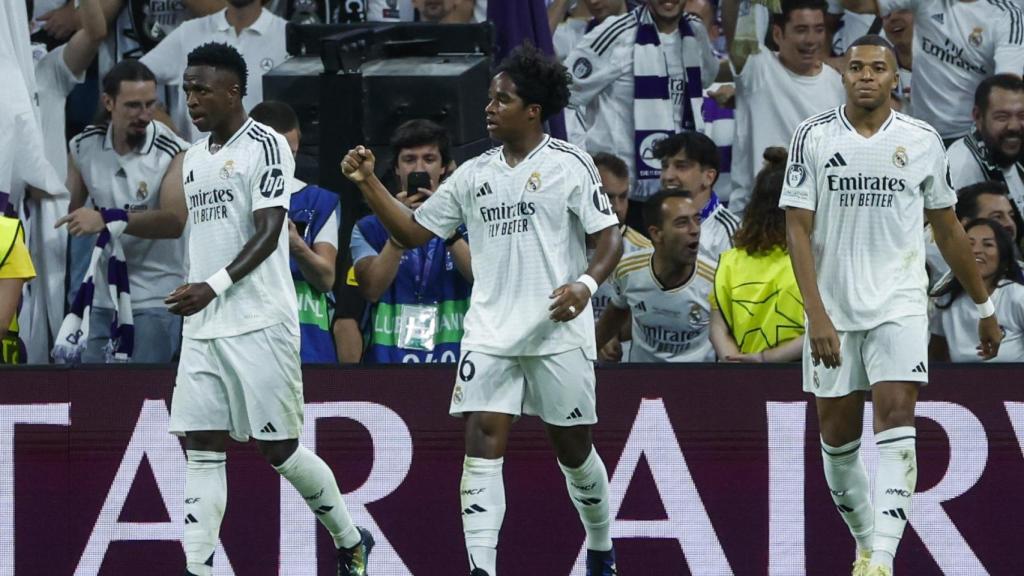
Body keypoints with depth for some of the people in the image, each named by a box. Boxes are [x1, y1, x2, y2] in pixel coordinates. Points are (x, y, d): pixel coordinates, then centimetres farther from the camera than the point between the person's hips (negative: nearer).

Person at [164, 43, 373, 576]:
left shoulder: (265, 146, -8)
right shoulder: (194, 158, 17)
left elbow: (269, 232, -17)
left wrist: (214, 286, -28)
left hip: (259, 325, -7)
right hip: (202, 328, 7)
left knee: (280, 448, -1)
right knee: (201, 449, -2)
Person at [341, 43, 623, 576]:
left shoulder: (569, 164, -3)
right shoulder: (474, 175, 10)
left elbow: (609, 237, -5)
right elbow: (414, 231, 15)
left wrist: (586, 282, -23)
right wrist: (369, 184, 3)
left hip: (557, 333, -3)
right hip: (490, 334, 3)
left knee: (573, 448, 8)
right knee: (483, 441, -12)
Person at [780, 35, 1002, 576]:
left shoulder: (922, 141, 2)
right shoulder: (814, 137, -2)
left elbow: (948, 230, 13)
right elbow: (798, 229, -6)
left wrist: (984, 308, 18)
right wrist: (817, 314, -16)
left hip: (899, 307, -1)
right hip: (833, 308, 1)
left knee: (896, 418, -17)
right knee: (837, 434, 6)